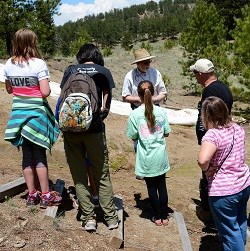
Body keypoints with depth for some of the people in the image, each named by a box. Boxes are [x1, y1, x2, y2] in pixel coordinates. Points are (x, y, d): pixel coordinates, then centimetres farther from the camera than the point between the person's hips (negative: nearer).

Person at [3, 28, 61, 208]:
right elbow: (45, 92, -18)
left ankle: (32, 194, 21)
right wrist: (48, 88, 2)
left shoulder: (9, 64, 3)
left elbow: (9, 89, 14)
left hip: (19, 112, 5)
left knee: (27, 155, 12)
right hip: (37, 112, -5)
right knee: (40, 155, 3)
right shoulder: (39, 64, -13)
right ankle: (45, 195, 12)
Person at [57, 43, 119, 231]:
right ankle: (111, 217, 17)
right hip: (94, 128, -1)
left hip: (70, 128, 1)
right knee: (102, 175, 11)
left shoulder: (70, 70, 9)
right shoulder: (104, 72, 5)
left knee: (79, 175, 11)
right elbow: (107, 105, 2)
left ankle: (89, 218, 14)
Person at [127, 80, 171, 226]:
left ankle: (157, 217, 22)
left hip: (146, 158, -2)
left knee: (152, 188, 12)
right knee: (162, 186, 15)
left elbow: (133, 136, -5)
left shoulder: (135, 114, -11)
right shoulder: (161, 111, -5)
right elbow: (167, 133, 2)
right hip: (160, 157, 2)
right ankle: (164, 216, 23)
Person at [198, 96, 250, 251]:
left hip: (223, 192, -8)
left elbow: (202, 160, -39)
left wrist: (206, 170, -20)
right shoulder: (238, 128, -1)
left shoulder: (212, 134, -24)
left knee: (230, 231, 11)